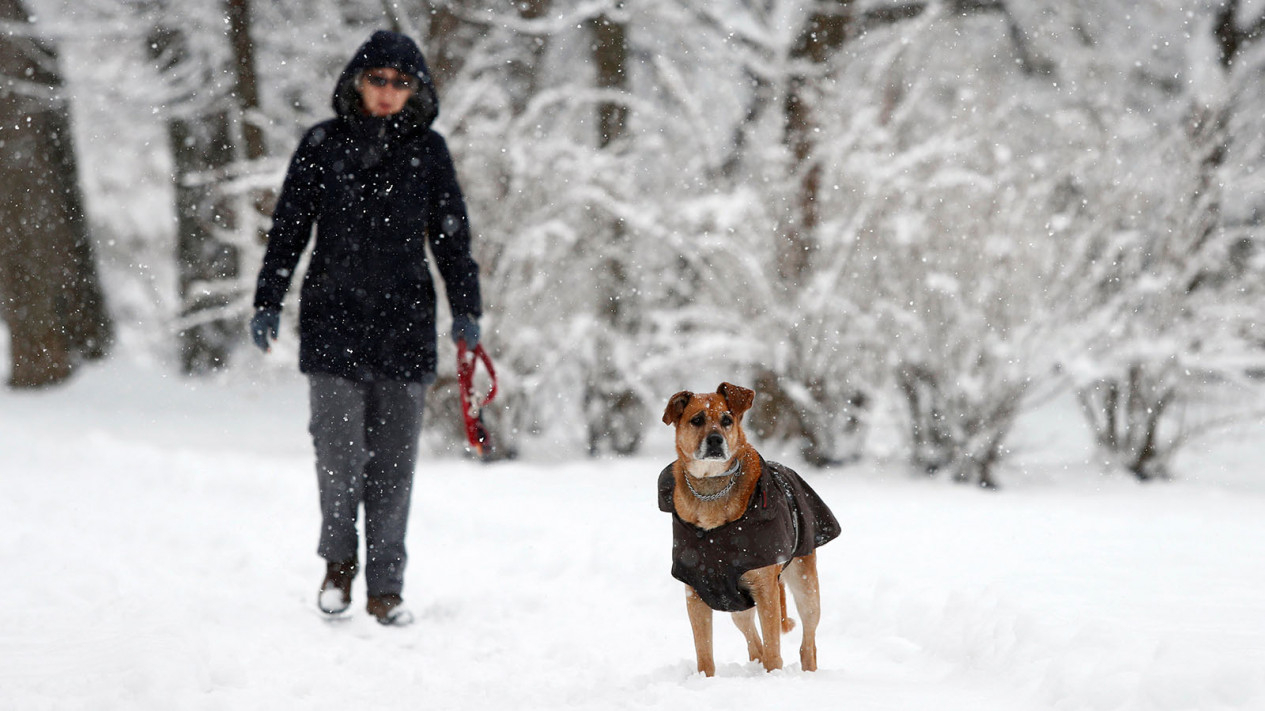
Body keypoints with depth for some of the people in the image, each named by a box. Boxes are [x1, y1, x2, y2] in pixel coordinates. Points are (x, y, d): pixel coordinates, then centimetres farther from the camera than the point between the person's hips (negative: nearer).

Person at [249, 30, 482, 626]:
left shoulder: (428, 151, 7)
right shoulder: (322, 145, 4)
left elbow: (452, 235, 9)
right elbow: (289, 228, 7)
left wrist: (466, 308, 0)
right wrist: (268, 303, 2)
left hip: (405, 320, 1)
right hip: (333, 316, -1)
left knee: (393, 458, 1)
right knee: (339, 449, -7)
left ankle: (385, 586, 9)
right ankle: (339, 561, 17)